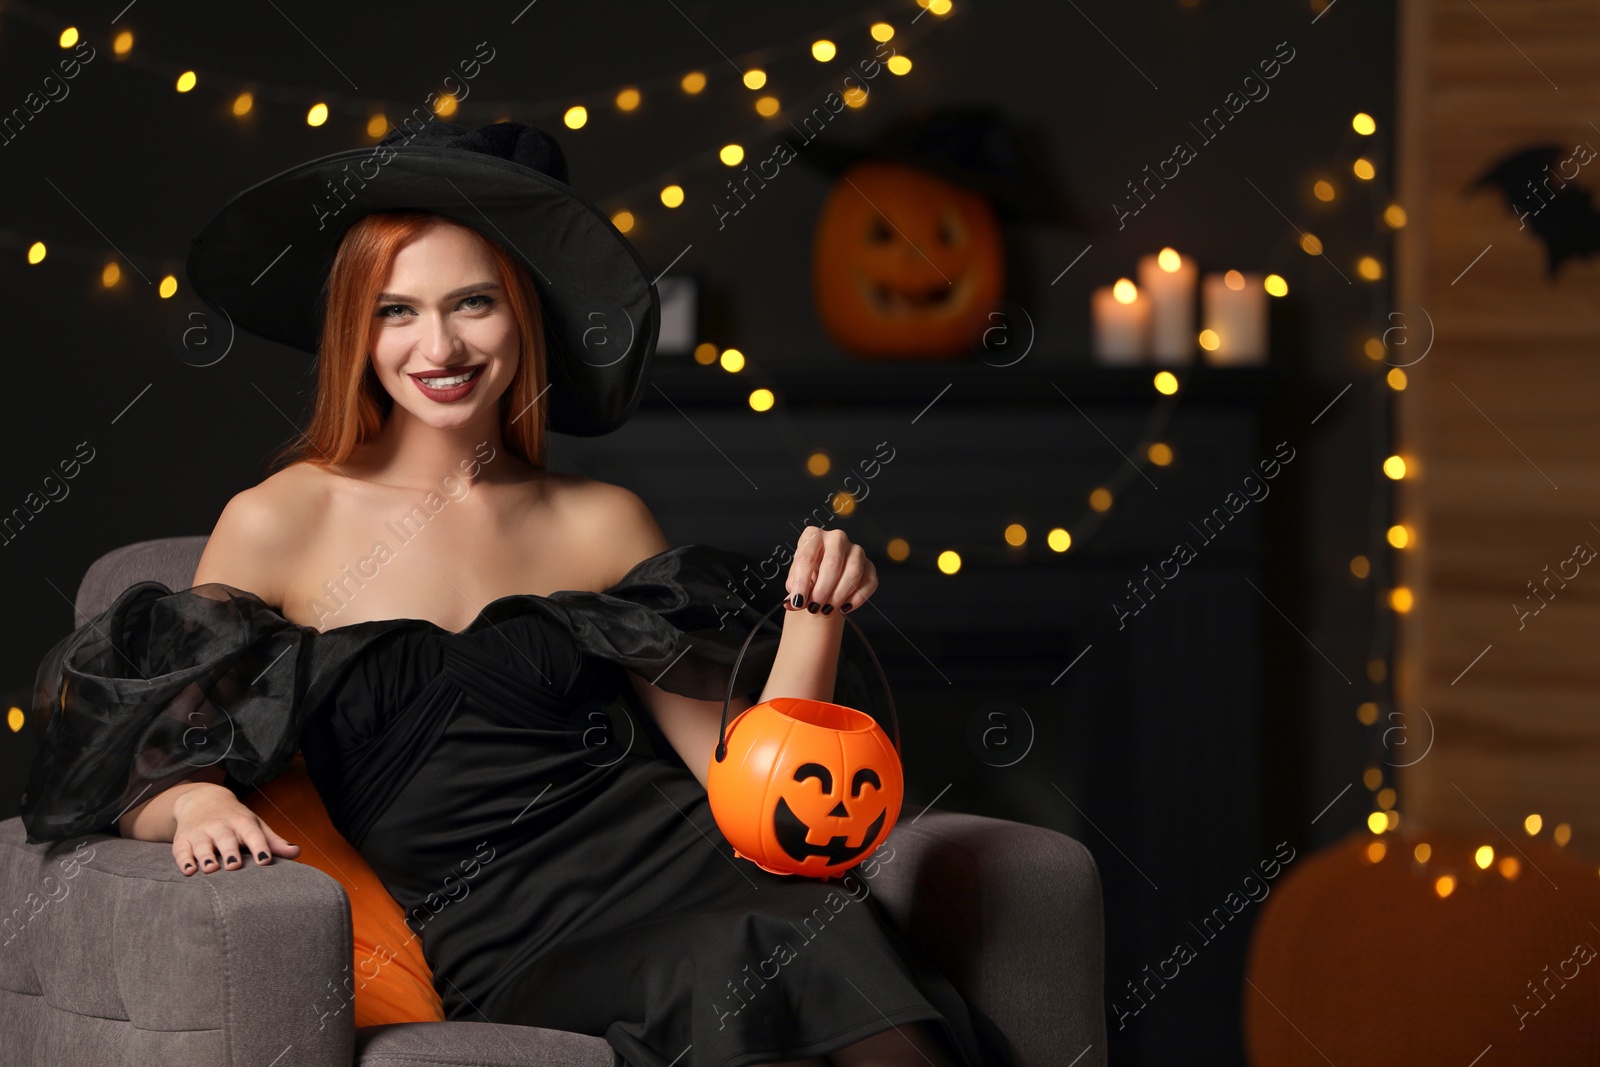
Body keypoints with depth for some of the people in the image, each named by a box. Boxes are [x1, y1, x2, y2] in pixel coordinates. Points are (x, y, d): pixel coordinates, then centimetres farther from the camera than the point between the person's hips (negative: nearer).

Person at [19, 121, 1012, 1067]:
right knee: (732, 973, -34)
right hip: (489, 934, -2)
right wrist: (197, 804, -10)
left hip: (663, 856, 3)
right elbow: (154, 768, 12)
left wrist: (815, 620, -4)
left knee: (833, 940, -33)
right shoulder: (278, 525, 8)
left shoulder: (603, 522, 14)